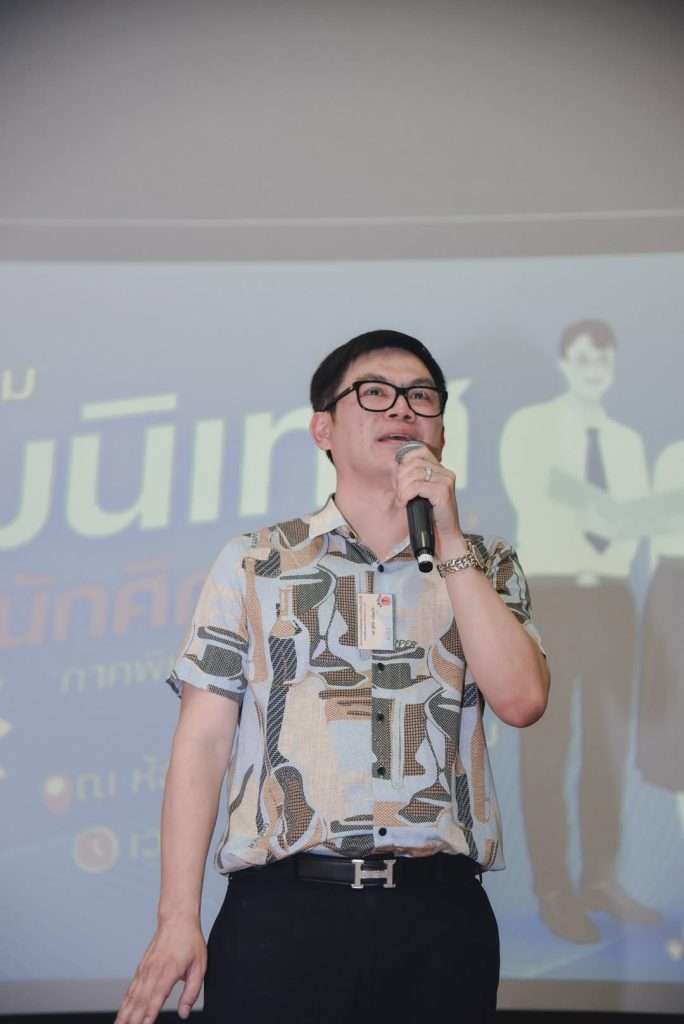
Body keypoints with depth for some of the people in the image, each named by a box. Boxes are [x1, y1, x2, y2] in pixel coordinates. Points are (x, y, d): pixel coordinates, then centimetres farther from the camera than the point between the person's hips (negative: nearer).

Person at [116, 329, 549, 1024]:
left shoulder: (485, 567, 13)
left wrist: (448, 542, -6)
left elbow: (520, 698, -5)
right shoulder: (253, 564, 9)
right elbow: (203, 740, 3)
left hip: (439, 916, 1)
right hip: (282, 913, -1)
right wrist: (178, 920, -4)